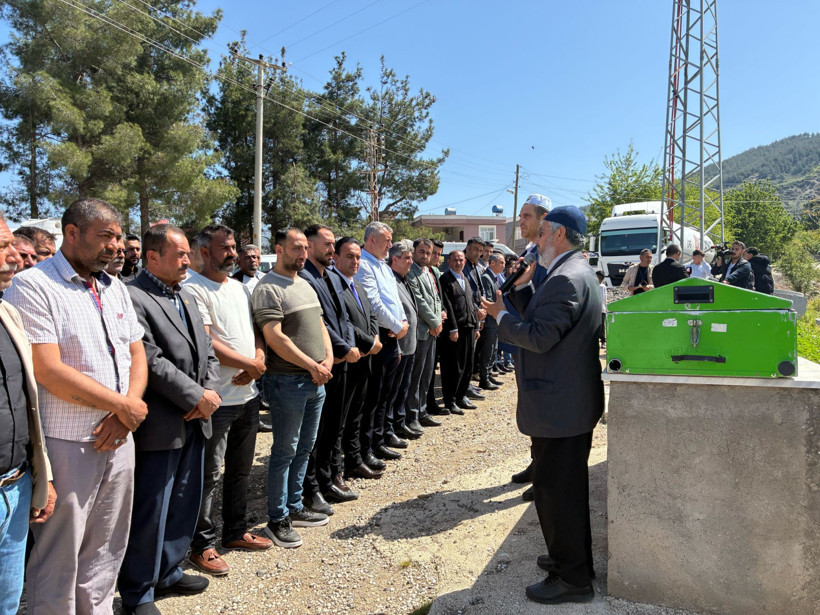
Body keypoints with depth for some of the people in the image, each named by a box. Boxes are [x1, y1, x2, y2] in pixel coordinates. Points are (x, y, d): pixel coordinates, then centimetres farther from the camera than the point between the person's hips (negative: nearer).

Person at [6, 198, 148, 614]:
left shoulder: (115, 288, 11)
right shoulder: (32, 286, -11)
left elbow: (136, 354, 11)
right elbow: (49, 371, -19)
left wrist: (125, 413, -6)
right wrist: (124, 406, -12)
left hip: (117, 439, 7)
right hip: (66, 448, -6)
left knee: (105, 553, 18)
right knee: (59, 559, 8)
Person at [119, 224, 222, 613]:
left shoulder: (186, 297, 13)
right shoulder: (132, 297, -14)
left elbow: (207, 351, 12)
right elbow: (152, 361, -21)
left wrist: (209, 393, -5)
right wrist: (197, 397, -16)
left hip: (195, 421, 8)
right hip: (159, 426, -8)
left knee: (185, 504, 19)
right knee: (150, 512, 5)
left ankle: (168, 572, 37)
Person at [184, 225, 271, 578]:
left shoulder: (240, 288, 14)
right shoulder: (194, 289, -12)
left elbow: (256, 331, 14)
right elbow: (204, 342, -19)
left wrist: (258, 360, -7)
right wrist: (250, 363, -13)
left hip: (248, 394, 8)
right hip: (217, 399, -8)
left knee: (241, 469, 18)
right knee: (209, 474, 3)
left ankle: (236, 532, 34)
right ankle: (202, 546, 19)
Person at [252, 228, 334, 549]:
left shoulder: (305, 285, 15)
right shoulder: (268, 288, -12)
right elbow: (275, 338, -20)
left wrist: (328, 359, -1)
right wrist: (313, 365, -16)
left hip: (316, 380, 8)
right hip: (288, 381, -8)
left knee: (304, 448, 16)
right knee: (285, 451, 2)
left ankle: (294, 507, 31)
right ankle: (277, 520, 16)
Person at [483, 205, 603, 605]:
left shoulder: (566, 279, -21)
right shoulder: (576, 272, 13)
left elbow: (539, 337, -25)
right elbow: (541, 319, 13)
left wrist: (501, 316, -12)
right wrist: (522, 287, 6)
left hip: (559, 406, -11)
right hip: (574, 400, 11)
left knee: (556, 490, 1)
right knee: (568, 485, 22)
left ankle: (573, 580, 16)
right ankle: (573, 559, 39)